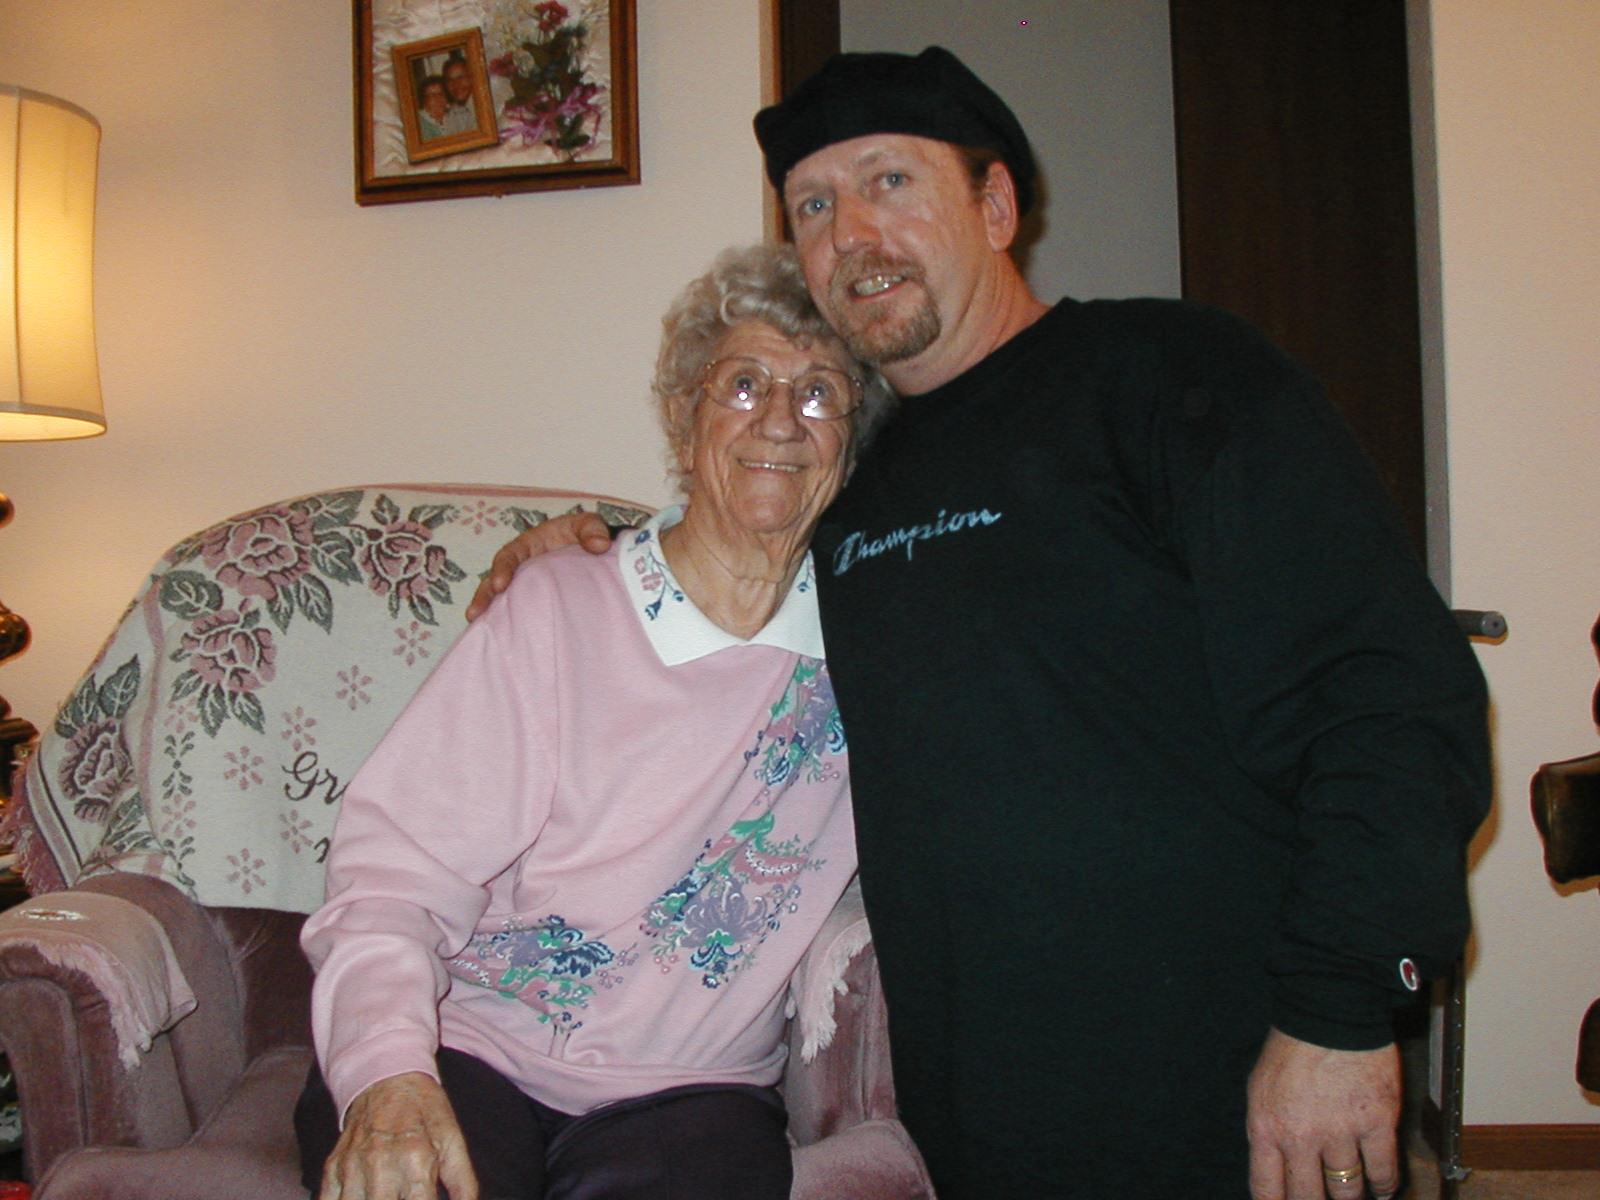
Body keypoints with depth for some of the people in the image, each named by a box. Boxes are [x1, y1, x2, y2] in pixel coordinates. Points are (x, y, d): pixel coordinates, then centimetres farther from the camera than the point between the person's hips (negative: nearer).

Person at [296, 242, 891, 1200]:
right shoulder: (558, 610, -3)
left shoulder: (869, 644, 4)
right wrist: (386, 1069, -25)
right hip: (474, 1052, -1)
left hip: (689, 1088, 2)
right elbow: (398, 867, -8)